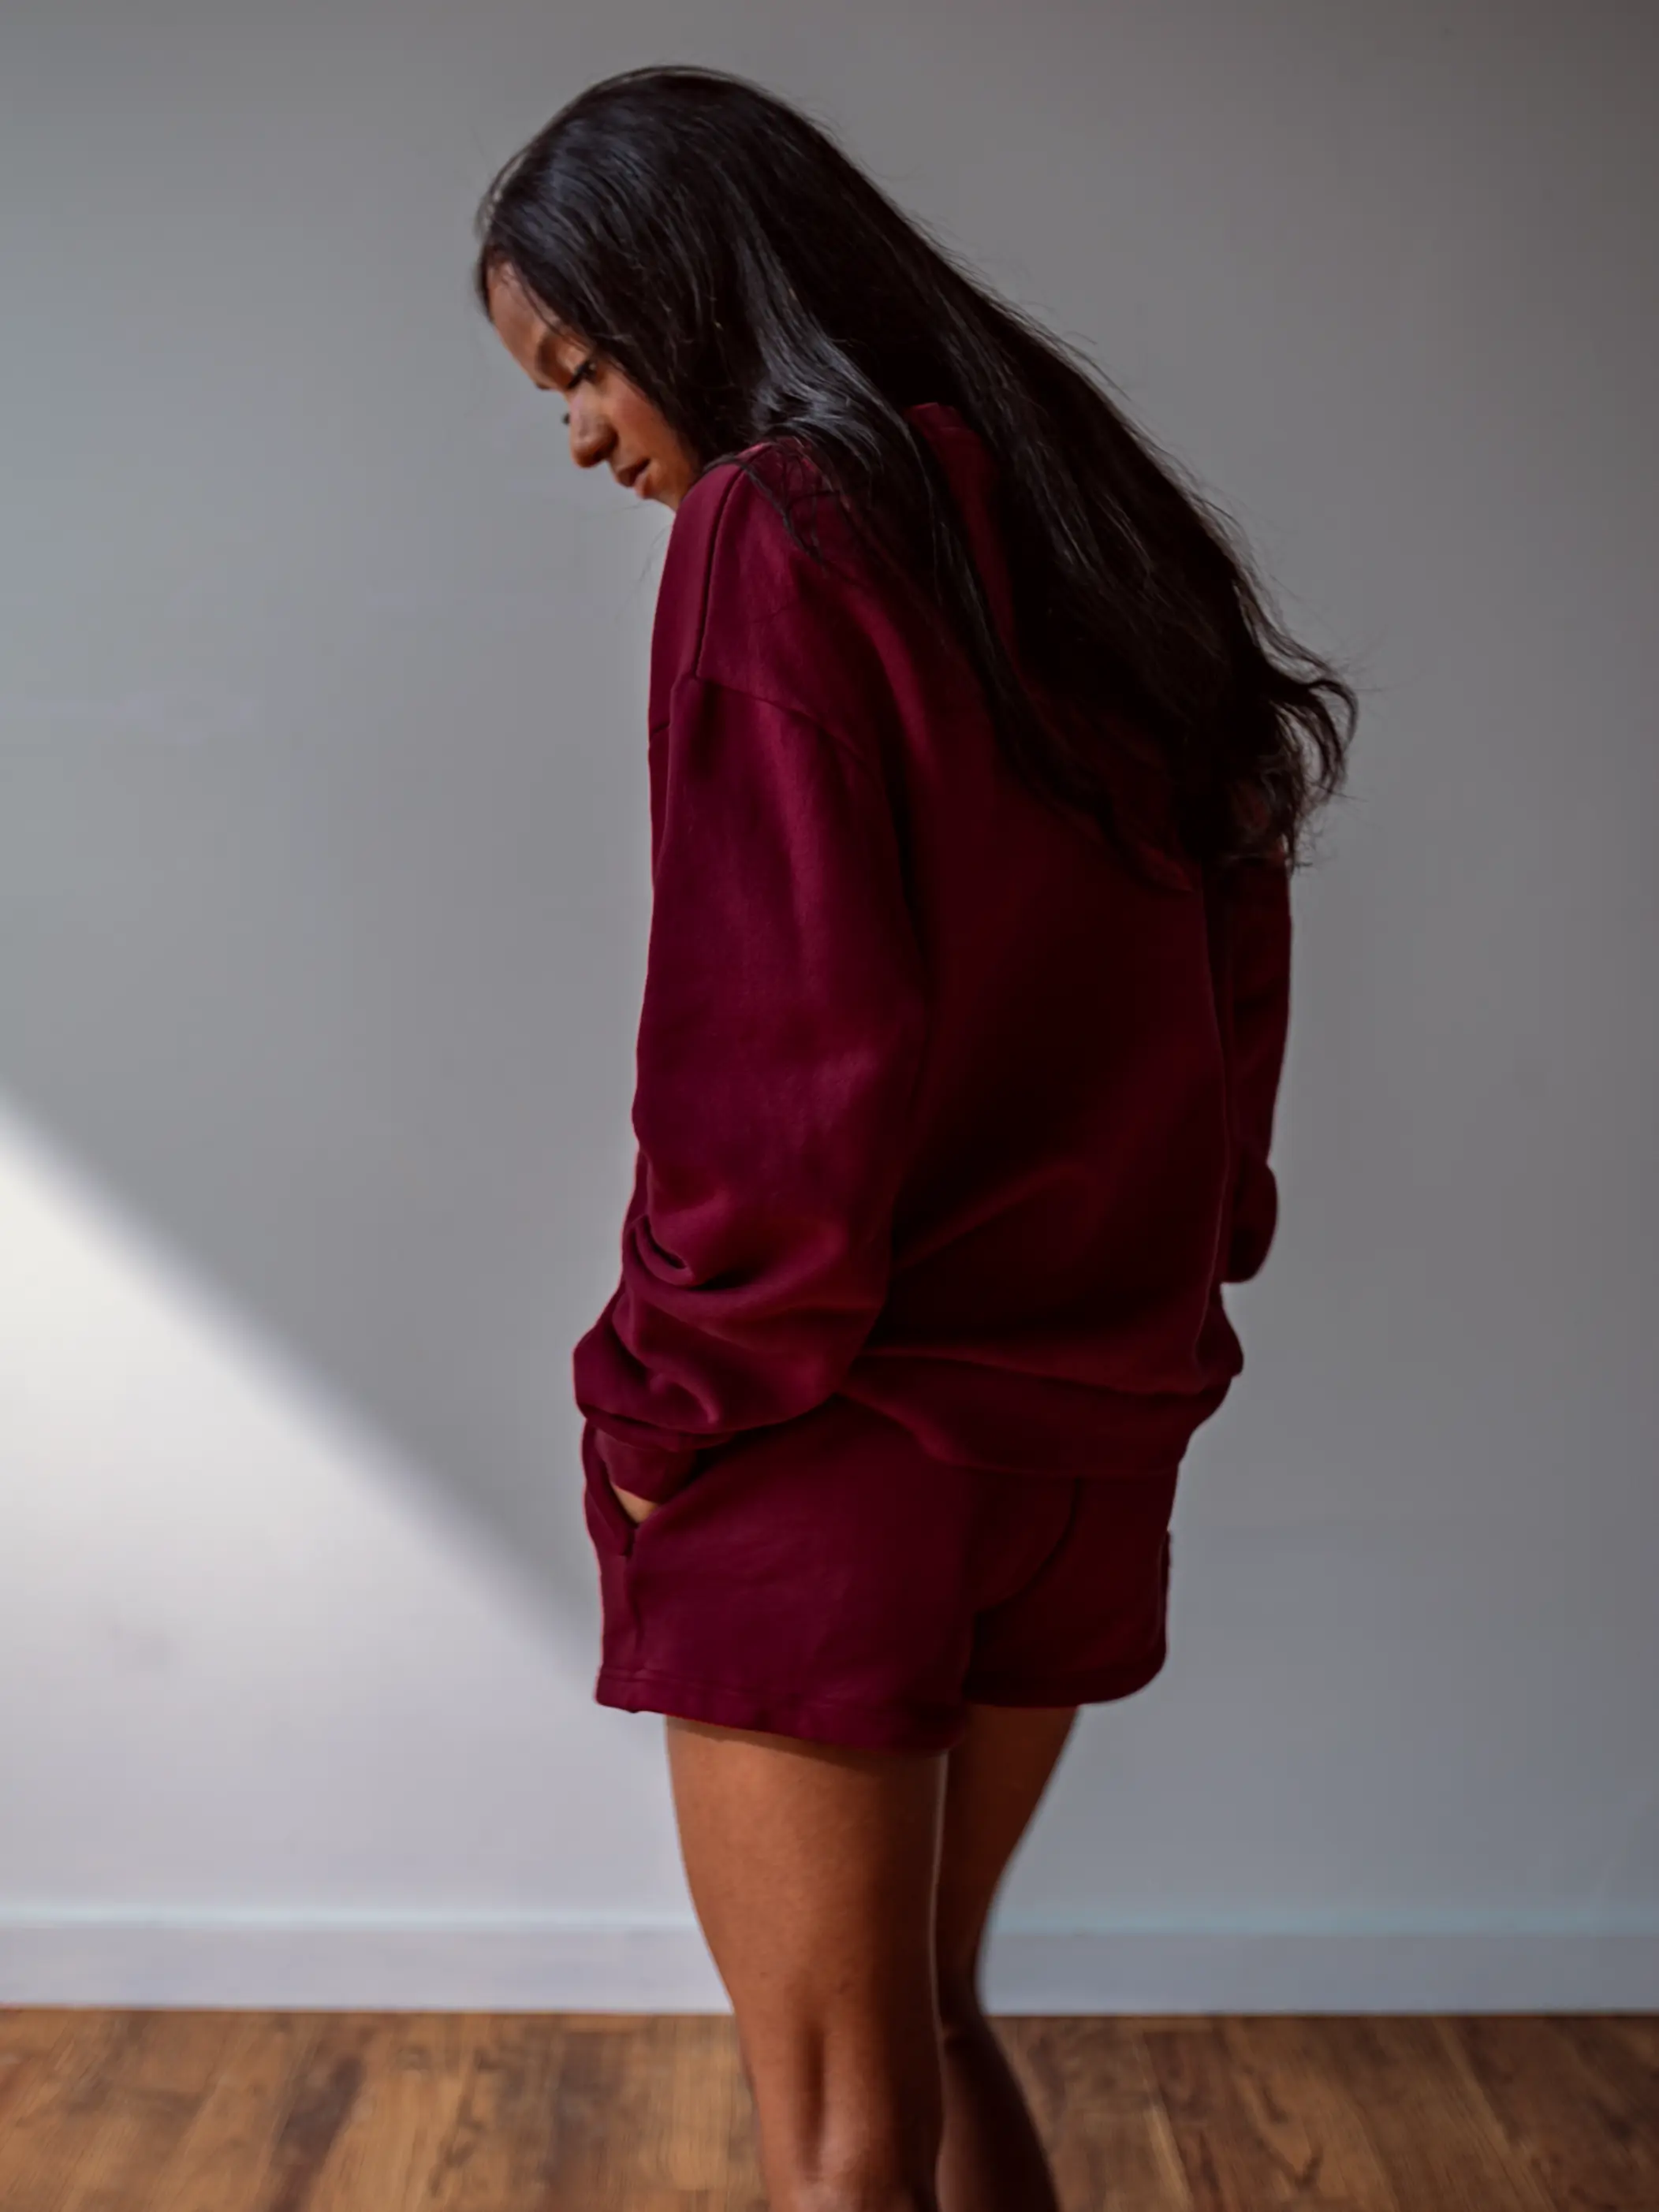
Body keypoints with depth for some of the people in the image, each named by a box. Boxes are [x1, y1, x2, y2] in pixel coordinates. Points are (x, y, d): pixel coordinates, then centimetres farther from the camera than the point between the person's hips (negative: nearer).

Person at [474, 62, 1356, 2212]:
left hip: (842, 1458, -8)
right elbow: (1232, 954, 13)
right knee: (927, 2020, 23)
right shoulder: (1074, 521, 10)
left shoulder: (779, 529, -13)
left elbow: (786, 1042, -19)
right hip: (1087, 1421, 8)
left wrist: (676, 1393, -8)